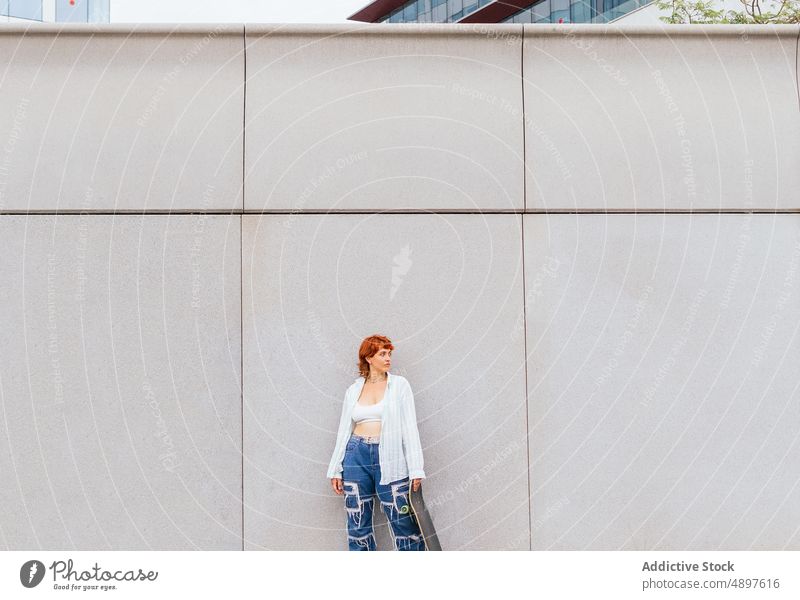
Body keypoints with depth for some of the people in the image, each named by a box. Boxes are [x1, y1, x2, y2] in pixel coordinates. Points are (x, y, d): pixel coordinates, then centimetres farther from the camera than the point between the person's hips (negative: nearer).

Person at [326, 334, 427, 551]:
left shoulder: (399, 384, 4)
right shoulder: (353, 390, 11)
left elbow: (409, 427, -1)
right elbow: (344, 430, 14)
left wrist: (416, 469, -8)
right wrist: (335, 470, 10)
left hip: (389, 459, -3)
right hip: (357, 456, 3)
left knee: (404, 524, -5)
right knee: (357, 524, 7)